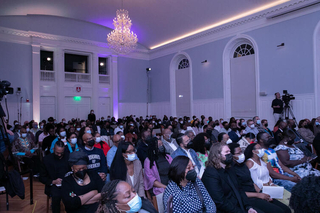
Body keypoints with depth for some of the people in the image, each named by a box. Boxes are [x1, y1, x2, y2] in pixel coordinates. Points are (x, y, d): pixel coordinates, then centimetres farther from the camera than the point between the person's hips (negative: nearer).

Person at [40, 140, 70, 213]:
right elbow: (42, 177, 5)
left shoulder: (69, 157, 1)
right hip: (53, 185, 0)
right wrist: (53, 182, -13)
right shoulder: (46, 159, 0)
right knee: (56, 195, -32)